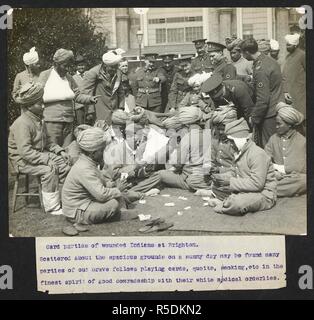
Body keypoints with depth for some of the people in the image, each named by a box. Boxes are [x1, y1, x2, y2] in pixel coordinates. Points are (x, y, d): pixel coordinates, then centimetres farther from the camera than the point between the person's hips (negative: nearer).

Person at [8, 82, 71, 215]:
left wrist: (60, 151, -1)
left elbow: (47, 142, 16)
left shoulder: (39, 120, 9)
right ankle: (52, 207, -17)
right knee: (49, 170, -28)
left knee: (64, 164, -5)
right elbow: (25, 152, -30)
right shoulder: (22, 124, -22)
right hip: (22, 160, -9)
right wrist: (47, 159, -31)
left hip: (40, 155, 9)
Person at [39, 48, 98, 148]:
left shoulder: (69, 77, 15)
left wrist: (90, 98, -4)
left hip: (68, 120, 4)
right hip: (52, 120, -4)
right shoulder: (45, 75, 2)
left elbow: (78, 96, 13)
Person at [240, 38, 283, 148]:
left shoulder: (260, 70, -23)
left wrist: (253, 118, -13)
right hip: (277, 108, 10)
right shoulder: (269, 59, 6)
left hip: (268, 114, -10)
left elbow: (263, 100, -23)